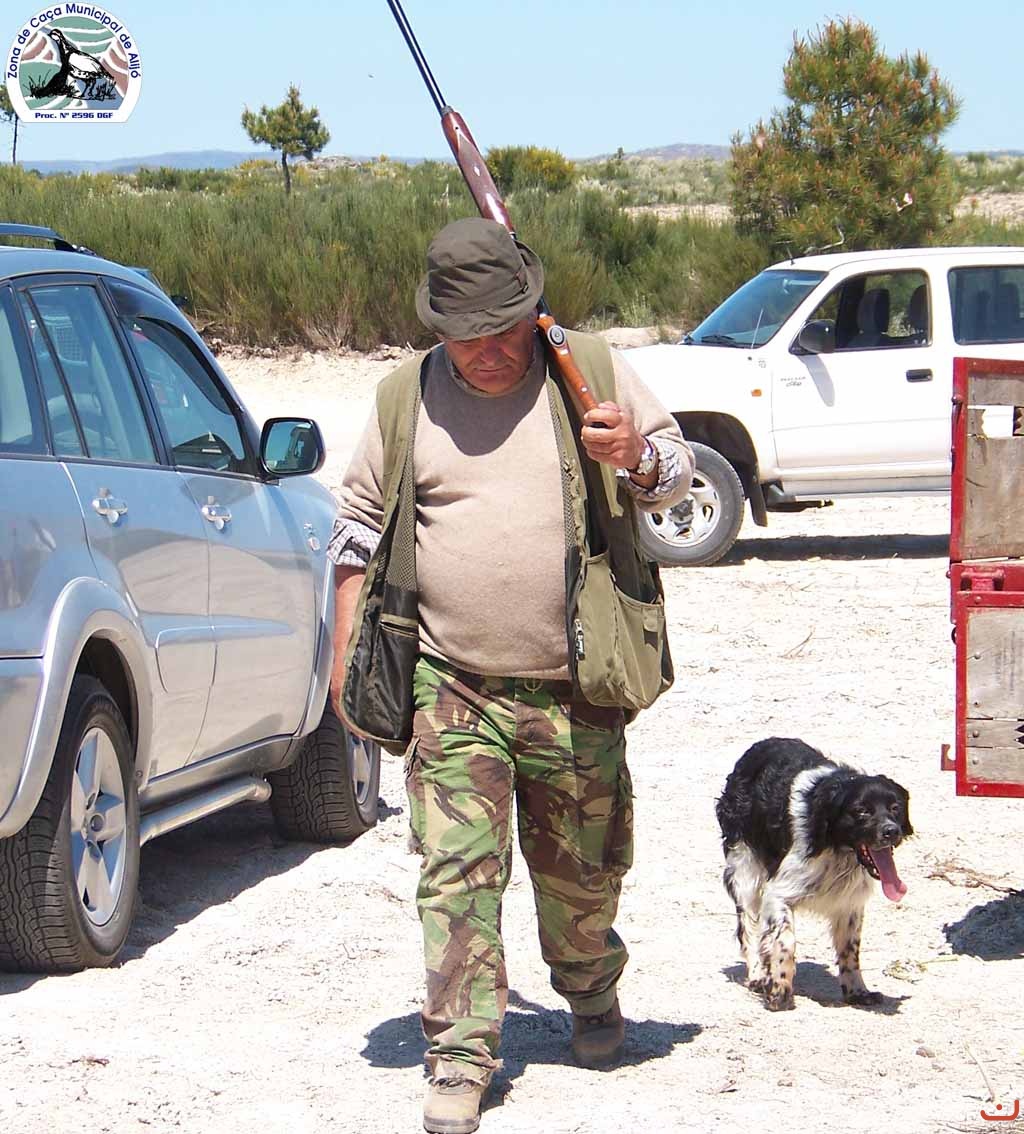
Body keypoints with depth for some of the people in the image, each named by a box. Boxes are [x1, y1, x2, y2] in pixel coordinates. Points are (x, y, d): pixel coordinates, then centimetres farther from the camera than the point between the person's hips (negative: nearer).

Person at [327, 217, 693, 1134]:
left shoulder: (593, 372, 2)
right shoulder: (407, 399, 5)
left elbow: (678, 472, 7)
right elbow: (360, 525, 13)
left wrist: (639, 458, -17)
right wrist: (347, 648, 9)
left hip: (575, 688, 0)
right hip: (452, 691, 0)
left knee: (583, 866, 13)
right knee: (456, 873, -8)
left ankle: (592, 992, 41)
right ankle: (461, 1059, -5)